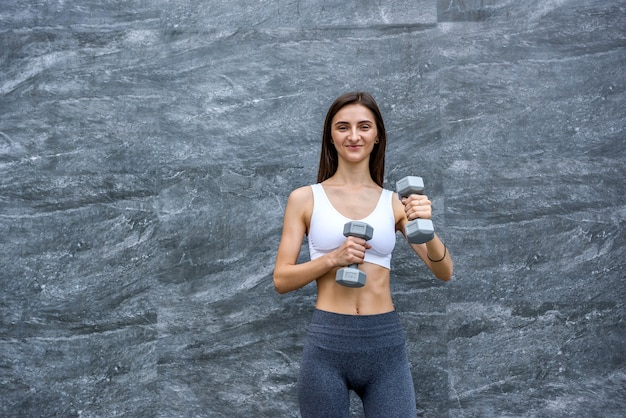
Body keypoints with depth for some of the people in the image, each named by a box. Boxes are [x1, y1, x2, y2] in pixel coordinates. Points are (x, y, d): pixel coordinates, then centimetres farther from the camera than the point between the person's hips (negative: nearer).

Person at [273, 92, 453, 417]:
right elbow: (281, 279, 1)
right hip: (327, 342, -1)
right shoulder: (305, 199, 2)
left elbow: (444, 272, 2)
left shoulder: (395, 203, 7)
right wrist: (334, 258, -15)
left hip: (387, 343, 1)